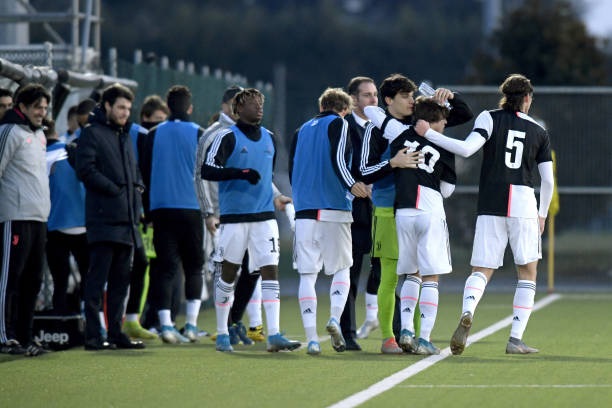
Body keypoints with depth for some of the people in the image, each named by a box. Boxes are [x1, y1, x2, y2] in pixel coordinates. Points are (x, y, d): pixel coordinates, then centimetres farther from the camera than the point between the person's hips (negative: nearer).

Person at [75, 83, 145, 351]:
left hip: (126, 219, 8)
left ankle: (115, 332, 14)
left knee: (121, 279, 10)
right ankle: (93, 336, -8)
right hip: (103, 218, -8)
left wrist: (137, 188, 8)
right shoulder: (92, 133, -2)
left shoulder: (125, 136, 22)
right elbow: (86, 170, -13)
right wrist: (115, 190, -13)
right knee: (97, 278, -8)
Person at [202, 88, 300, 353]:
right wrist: (241, 173, -24)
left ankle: (274, 335, -9)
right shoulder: (228, 137, -5)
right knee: (228, 274, 4)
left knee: (270, 271, -6)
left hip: (264, 216, 4)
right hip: (234, 217, -4)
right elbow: (208, 170, -15)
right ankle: (222, 334, 15)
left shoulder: (269, 138, 14)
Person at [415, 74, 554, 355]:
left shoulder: (490, 118, 4)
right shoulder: (539, 132, 10)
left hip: (490, 206, 0)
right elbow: (548, 179, 9)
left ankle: (467, 313, -29)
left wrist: (428, 134, -6)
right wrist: (543, 214, 22)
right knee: (527, 273, 10)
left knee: (482, 271, 3)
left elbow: (467, 149, -12)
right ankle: (516, 339, 1)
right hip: (523, 205, 0)